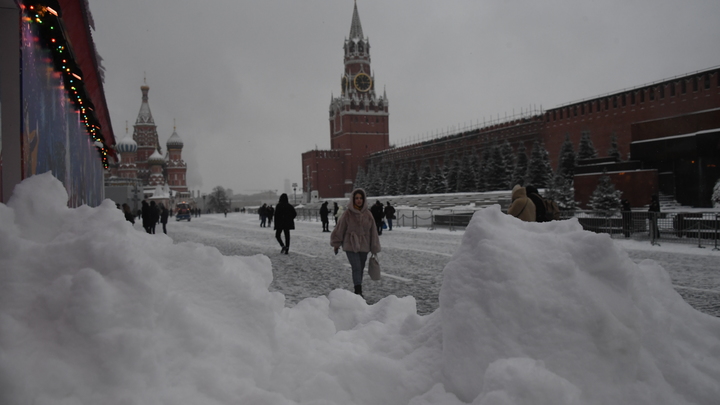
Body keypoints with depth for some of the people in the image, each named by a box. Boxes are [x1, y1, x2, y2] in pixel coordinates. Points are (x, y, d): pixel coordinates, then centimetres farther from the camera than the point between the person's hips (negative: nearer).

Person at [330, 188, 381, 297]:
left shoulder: (368, 215, 1)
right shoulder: (347, 214, -8)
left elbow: (373, 232, 6)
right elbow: (340, 229, 0)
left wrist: (374, 248, 8)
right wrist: (336, 243, 6)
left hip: (364, 246, 3)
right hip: (350, 246, -3)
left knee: (360, 269, 11)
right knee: (356, 268, -13)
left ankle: (358, 291, 25)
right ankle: (358, 291, -12)